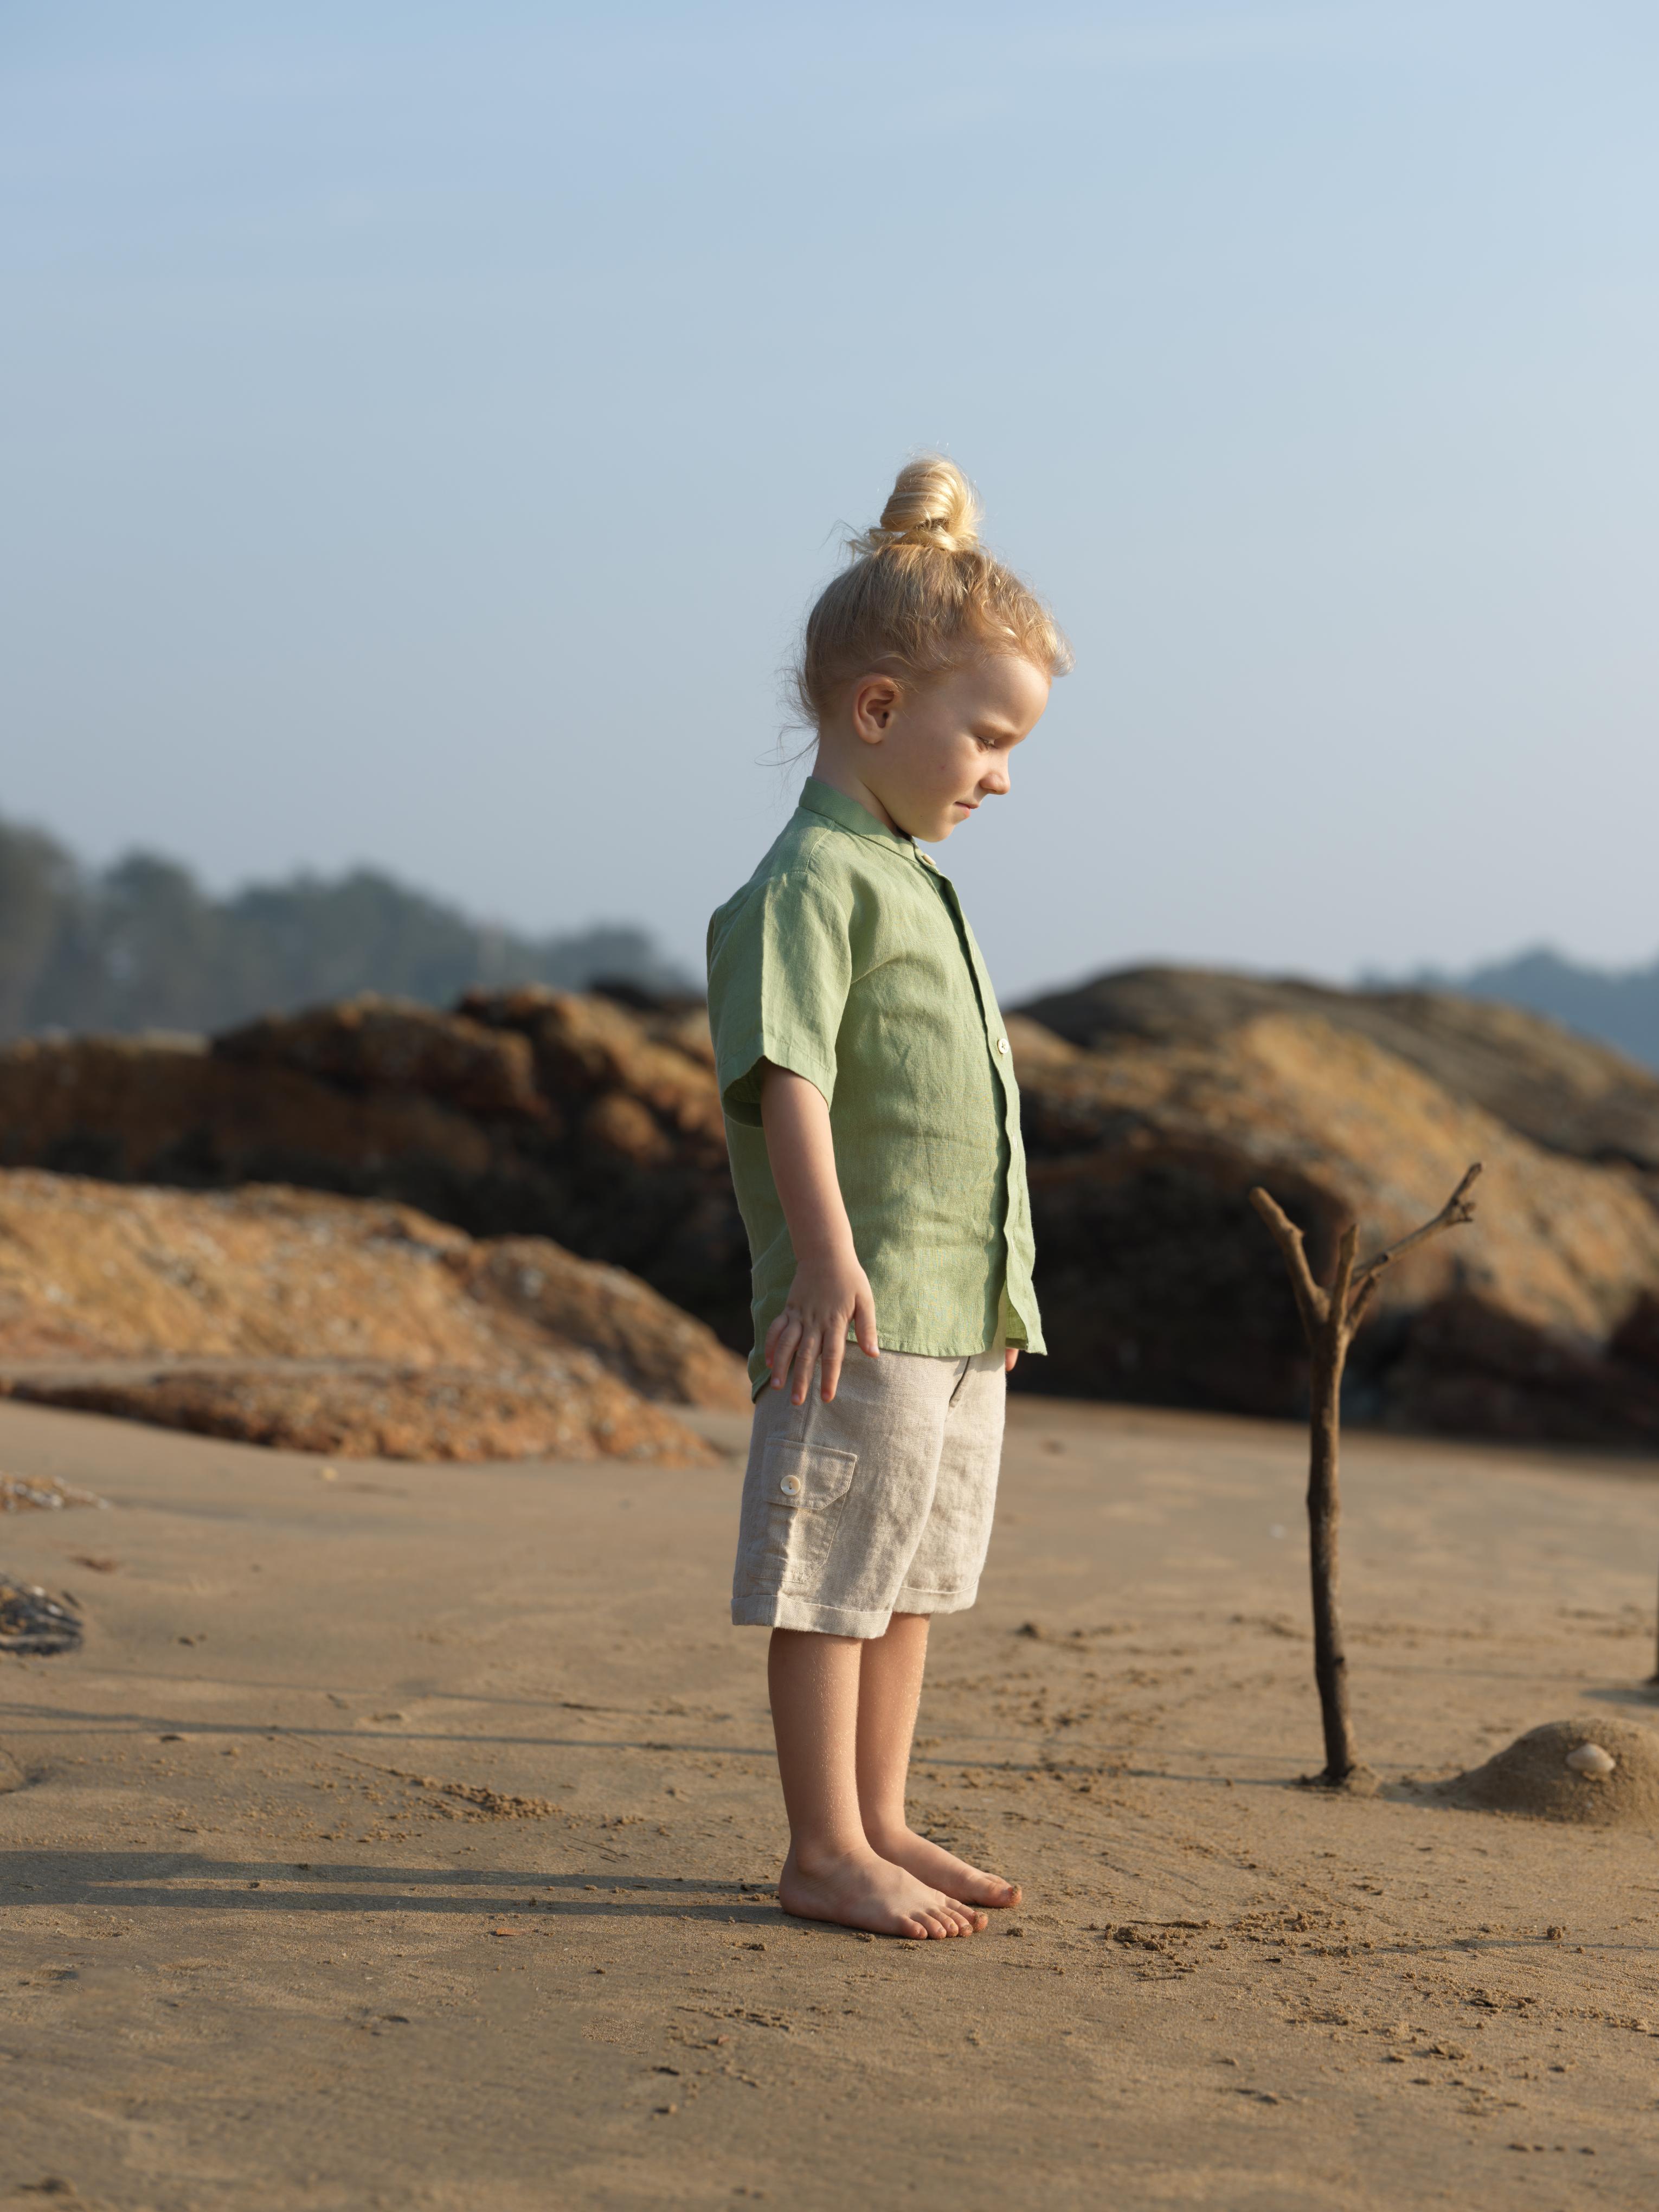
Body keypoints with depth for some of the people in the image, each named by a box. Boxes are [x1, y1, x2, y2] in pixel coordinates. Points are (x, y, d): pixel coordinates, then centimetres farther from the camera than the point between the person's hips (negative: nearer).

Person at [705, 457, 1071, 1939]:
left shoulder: (916, 881, 18)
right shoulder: (810, 881, -11)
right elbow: (789, 1077, -20)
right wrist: (831, 1261, -27)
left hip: (965, 1307, 10)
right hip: (865, 1307, -10)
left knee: (911, 1579, 16)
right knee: (832, 1579, -2)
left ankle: (879, 1824, 25)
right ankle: (825, 1852, 5)